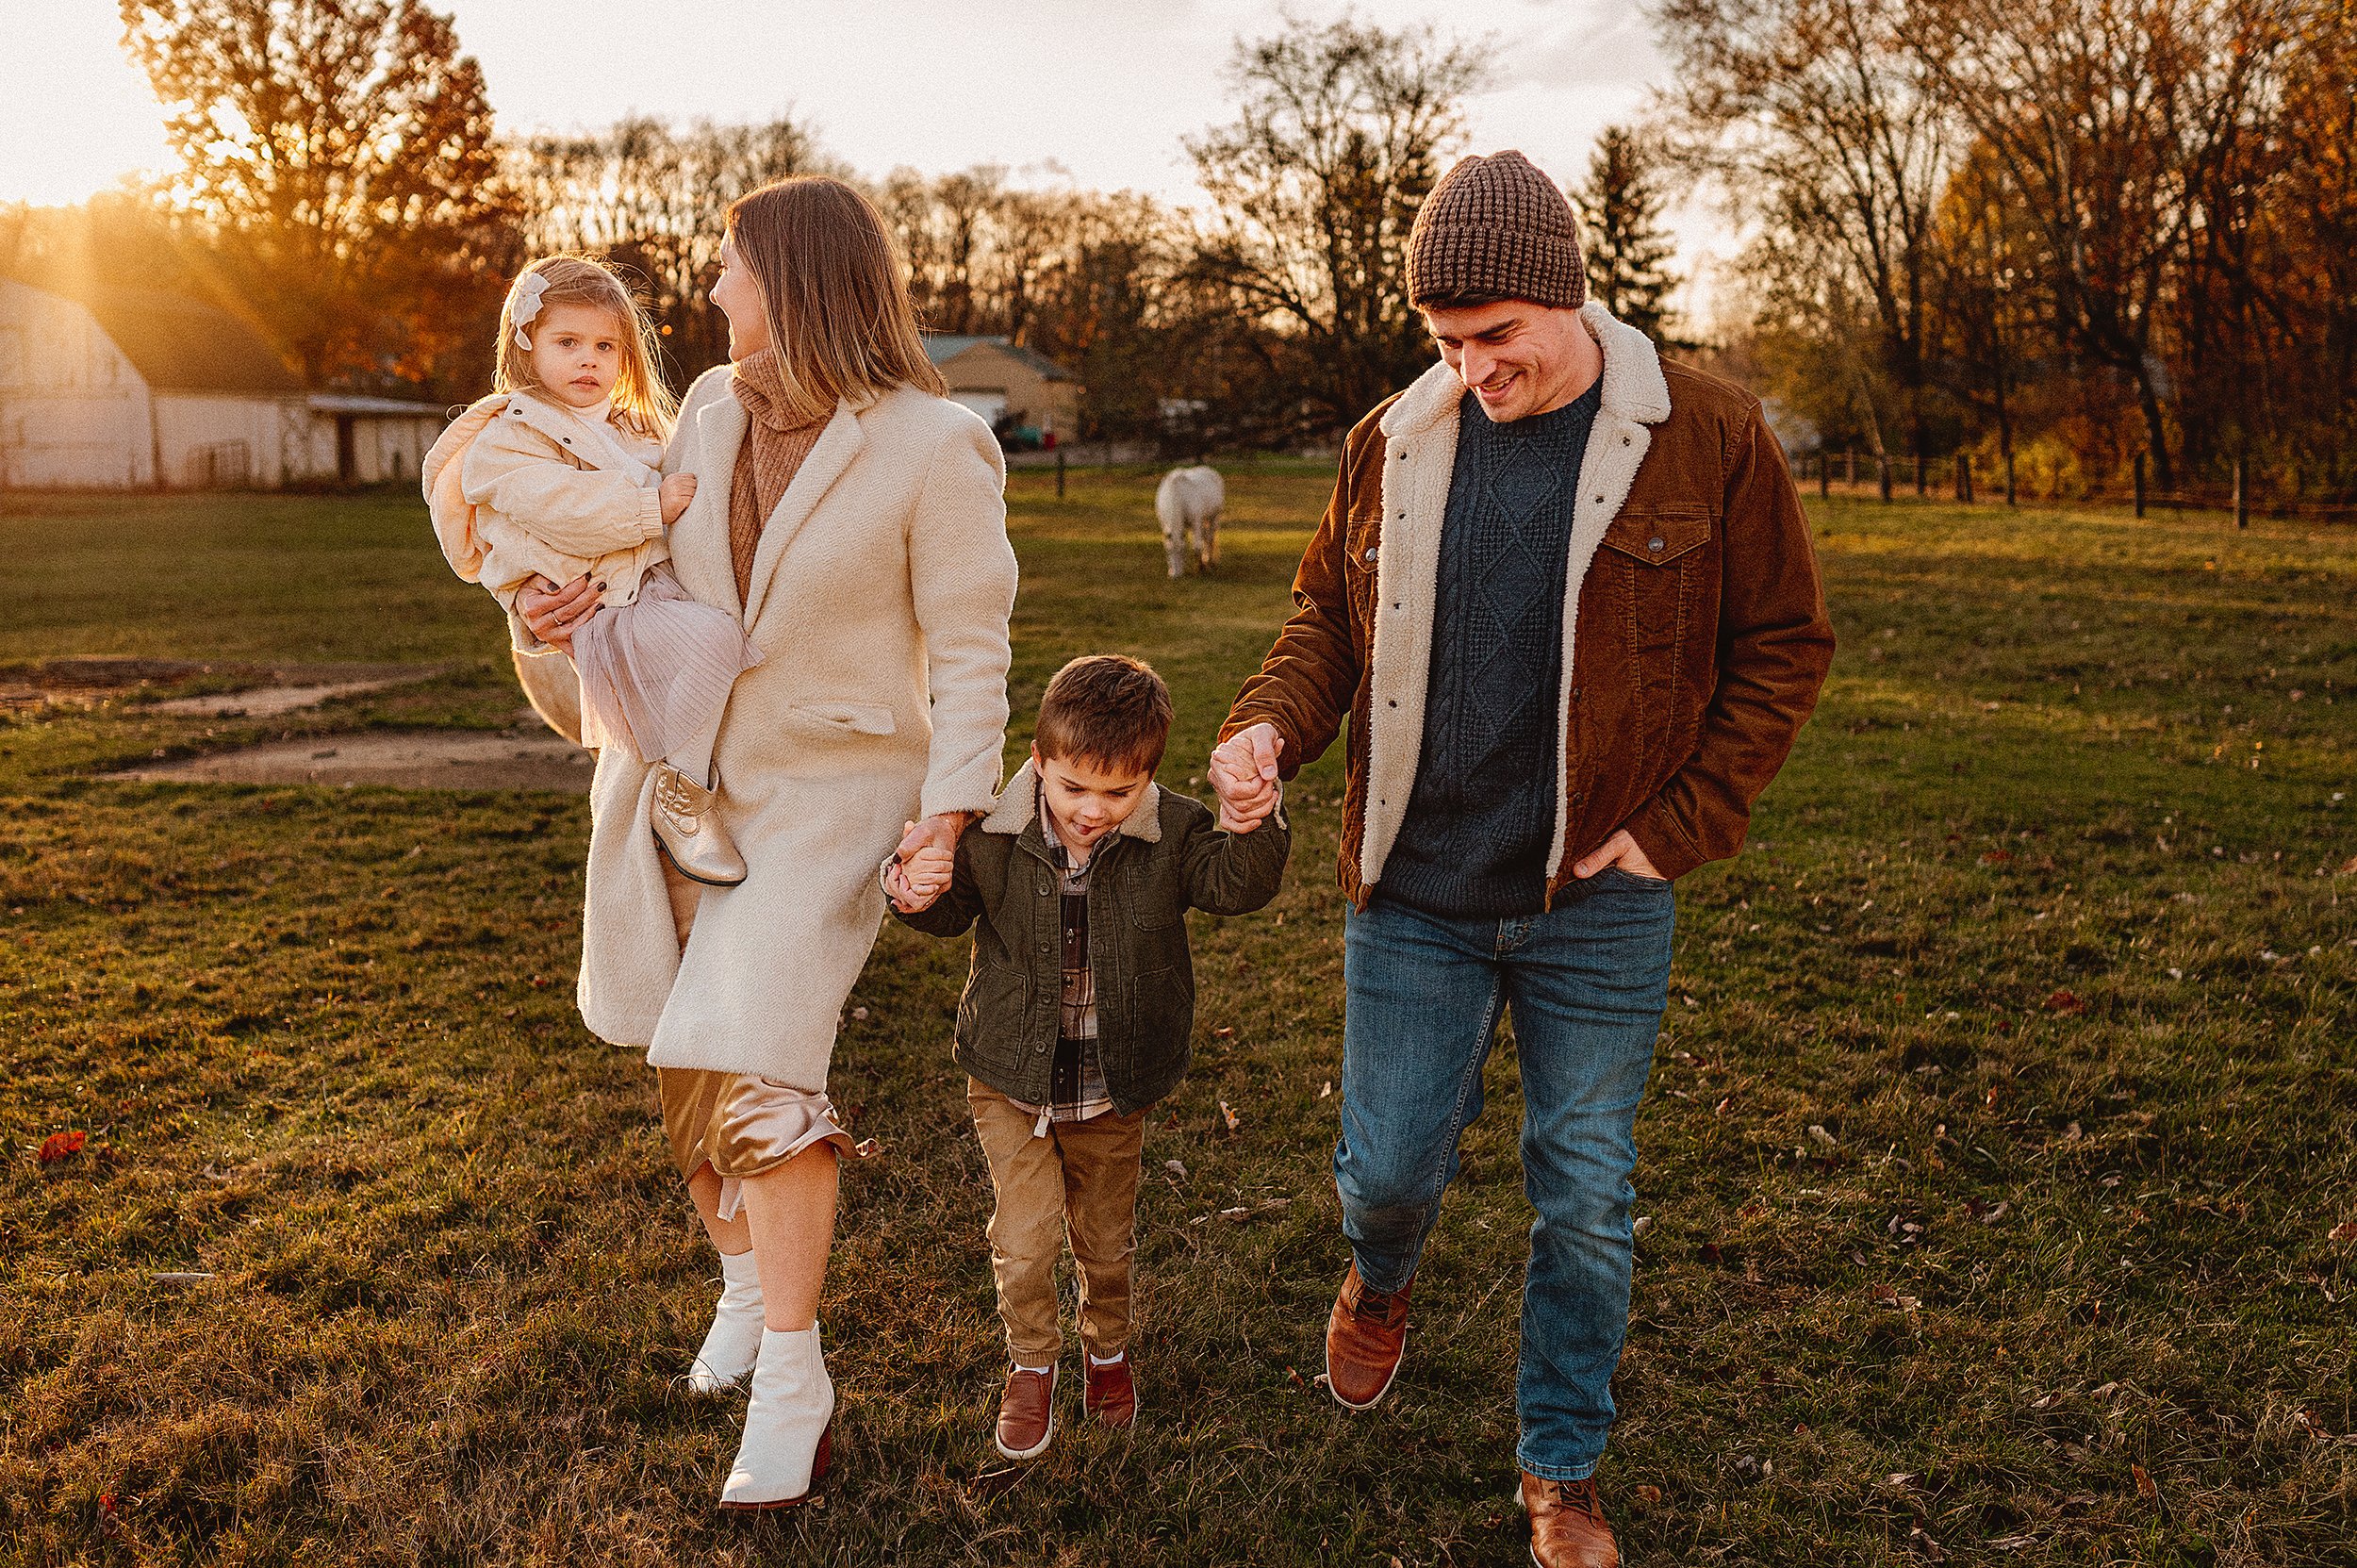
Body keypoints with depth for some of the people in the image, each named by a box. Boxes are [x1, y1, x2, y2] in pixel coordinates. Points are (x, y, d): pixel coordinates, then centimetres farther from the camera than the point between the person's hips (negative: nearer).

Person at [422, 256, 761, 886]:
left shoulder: (628, 431, 25)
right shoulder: (505, 444, -4)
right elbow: (564, 510, -19)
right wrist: (653, 506, -20)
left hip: (662, 582, 9)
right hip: (604, 609, -9)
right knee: (713, 638, -33)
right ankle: (682, 795, -24)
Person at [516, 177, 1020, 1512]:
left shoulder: (936, 447, -11)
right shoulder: (711, 408, 6)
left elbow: (971, 653, -10)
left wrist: (949, 814, -20)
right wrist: (589, 595, 2)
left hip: (829, 797, -6)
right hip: (681, 784, 6)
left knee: (754, 1063, -18)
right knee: (691, 1066, 13)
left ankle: (793, 1381, -4)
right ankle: (748, 1285, 36)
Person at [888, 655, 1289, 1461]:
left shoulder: (1171, 833, -14)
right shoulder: (992, 832, -14)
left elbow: (1237, 885, -26)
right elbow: (951, 912, -2)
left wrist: (1252, 823, -45)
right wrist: (914, 889, -25)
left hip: (1113, 1086, 1)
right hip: (1011, 1078, 0)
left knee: (1105, 1238, 17)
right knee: (1025, 1237, -2)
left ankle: (1107, 1350, 48)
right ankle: (1031, 1365, 28)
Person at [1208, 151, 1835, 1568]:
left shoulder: (1708, 439, -5)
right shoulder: (1395, 443, 3)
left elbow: (1786, 642, 0)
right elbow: (1331, 617, 12)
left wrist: (1678, 827, -7)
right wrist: (1271, 724, -10)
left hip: (1598, 906, -1)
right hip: (1413, 893, 2)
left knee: (1586, 1199, 9)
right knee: (1388, 1167, 9)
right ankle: (1382, 1284, 47)